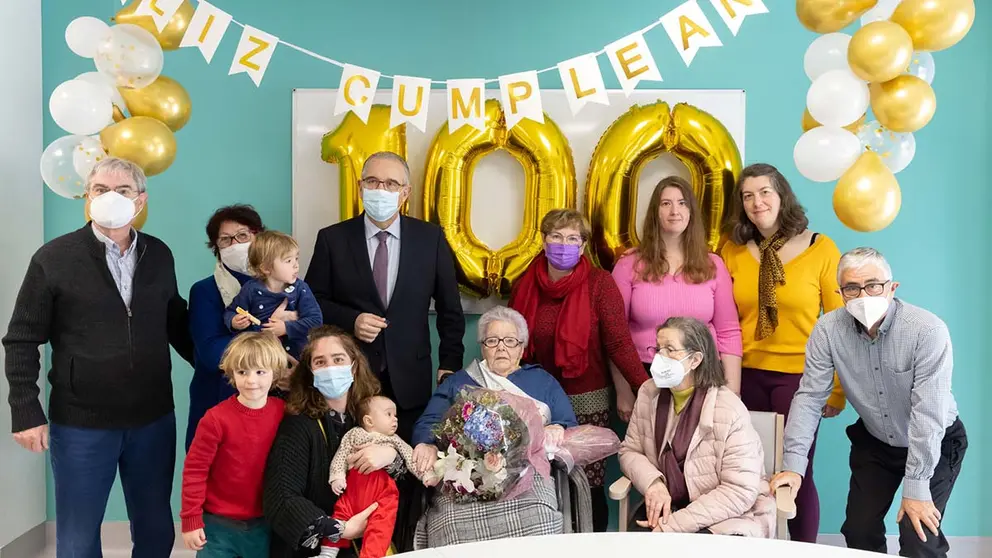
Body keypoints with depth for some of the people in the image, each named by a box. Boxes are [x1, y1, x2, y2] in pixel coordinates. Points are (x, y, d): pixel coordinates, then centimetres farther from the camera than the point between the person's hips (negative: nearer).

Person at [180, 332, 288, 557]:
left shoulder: (284, 413, -6)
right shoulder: (217, 418, -16)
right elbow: (194, 470, -11)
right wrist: (191, 519, -9)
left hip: (263, 525, 3)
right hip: (218, 525, -2)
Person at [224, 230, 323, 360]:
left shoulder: (300, 289, -1)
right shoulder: (251, 289, 0)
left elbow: (316, 319, -7)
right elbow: (230, 312, 13)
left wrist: (287, 328, -16)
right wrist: (234, 322, -10)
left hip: (293, 354, 0)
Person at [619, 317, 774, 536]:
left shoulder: (730, 412, -19)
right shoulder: (648, 393, -1)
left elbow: (740, 492, -21)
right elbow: (630, 451, 5)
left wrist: (674, 525, -23)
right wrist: (653, 482, -18)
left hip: (728, 519, -4)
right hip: (668, 506, 4)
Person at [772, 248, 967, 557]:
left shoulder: (927, 330, -28)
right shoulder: (828, 329, -18)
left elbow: (928, 412, -28)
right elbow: (810, 397, -16)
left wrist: (916, 488, -27)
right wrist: (793, 465, -24)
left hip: (935, 444, -3)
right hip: (874, 442, 3)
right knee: (859, 532, 2)